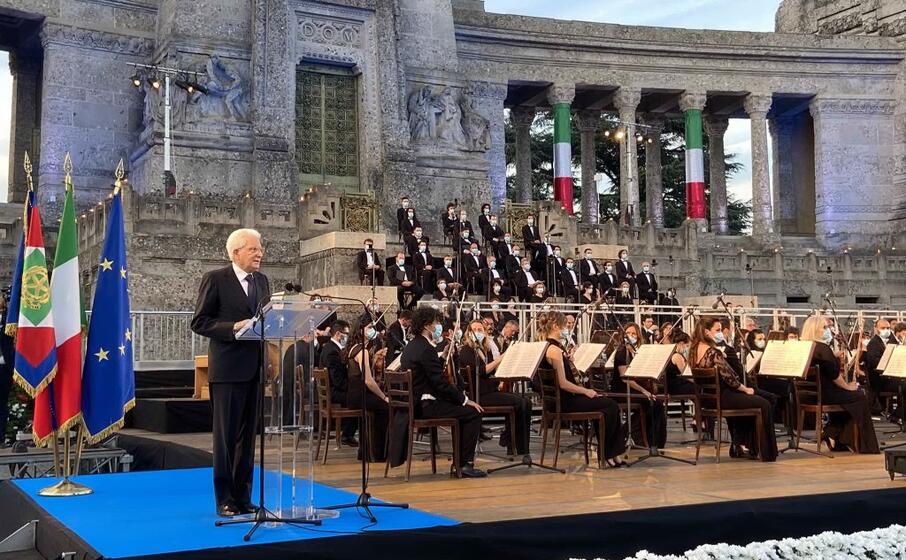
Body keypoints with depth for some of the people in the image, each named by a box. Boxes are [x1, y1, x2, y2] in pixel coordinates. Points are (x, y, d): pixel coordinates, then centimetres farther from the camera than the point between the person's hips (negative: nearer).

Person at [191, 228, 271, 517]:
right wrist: (233, 328, -19)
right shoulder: (215, 279, -5)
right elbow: (199, 322, -7)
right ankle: (225, 499, 10)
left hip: (256, 368, 6)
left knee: (248, 434, 11)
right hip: (228, 368, -6)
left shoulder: (262, 281, 14)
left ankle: (243, 497, 19)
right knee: (225, 435, 1)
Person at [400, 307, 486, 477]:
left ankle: (460, 461, 23)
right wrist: (465, 400, -12)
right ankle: (466, 465, -6)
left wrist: (443, 357, 12)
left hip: (415, 403, 11)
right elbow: (441, 382, -19)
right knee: (474, 413, -7)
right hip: (426, 406, -11)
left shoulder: (410, 347, 13)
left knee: (464, 410, 22)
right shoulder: (426, 349, -18)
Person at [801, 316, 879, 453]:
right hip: (823, 394, -9)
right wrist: (847, 386, -3)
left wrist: (835, 358, 9)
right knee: (860, 397, 9)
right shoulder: (822, 348, -19)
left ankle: (831, 432, 20)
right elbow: (833, 374, -18)